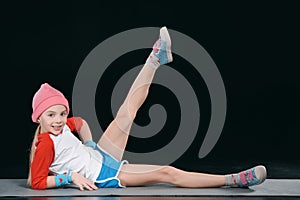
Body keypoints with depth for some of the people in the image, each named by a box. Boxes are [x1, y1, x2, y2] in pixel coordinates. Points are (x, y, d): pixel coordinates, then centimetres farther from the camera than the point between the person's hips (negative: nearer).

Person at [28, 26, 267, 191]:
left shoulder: (62, 126, 4)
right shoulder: (45, 145, -20)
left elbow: (80, 122, 26)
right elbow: (37, 182, -22)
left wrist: (89, 144, 10)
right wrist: (70, 176, -26)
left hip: (101, 157, 9)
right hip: (103, 177, -9)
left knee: (128, 110, -2)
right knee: (167, 173, -18)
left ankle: (155, 59, 9)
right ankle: (232, 180, -20)